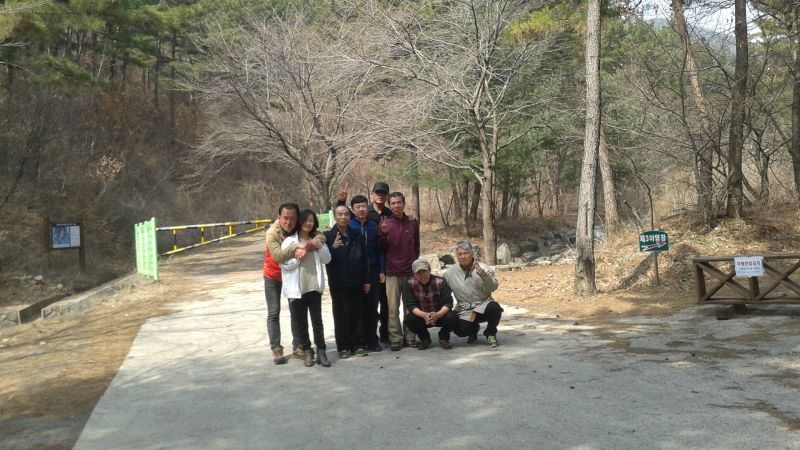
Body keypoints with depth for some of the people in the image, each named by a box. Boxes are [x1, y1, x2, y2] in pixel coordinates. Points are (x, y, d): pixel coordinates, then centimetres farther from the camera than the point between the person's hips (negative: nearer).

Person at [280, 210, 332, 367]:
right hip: (296, 288, -2)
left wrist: (320, 246, -10)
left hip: (314, 286, 2)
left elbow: (327, 259, 3)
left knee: (317, 319, 4)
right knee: (299, 320, 7)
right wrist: (297, 258, -18)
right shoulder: (290, 241, -1)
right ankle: (306, 350, 19)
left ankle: (321, 350, 9)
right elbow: (283, 264, -6)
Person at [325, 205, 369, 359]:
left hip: (356, 282, 3)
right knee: (341, 315, 2)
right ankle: (344, 347, 10)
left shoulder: (357, 236, 9)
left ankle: (359, 345, 14)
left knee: (358, 314, 5)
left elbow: (364, 259, 11)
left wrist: (366, 280, 9)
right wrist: (333, 247, -27)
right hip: (338, 283, -3)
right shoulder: (328, 236, -2)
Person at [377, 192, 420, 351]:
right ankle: (395, 338, 4)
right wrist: (383, 234, -15)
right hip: (392, 272, -2)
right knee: (393, 308, -2)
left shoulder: (412, 223, 8)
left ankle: (409, 337, 13)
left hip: (410, 271, 2)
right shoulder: (385, 223, 1)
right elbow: (381, 249, 1)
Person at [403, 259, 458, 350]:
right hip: (421, 317, 1)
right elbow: (410, 305, -19)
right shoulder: (409, 283, -15)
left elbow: (448, 302, -21)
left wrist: (438, 315, -41)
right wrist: (424, 315, -38)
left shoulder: (440, 282, -17)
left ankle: (444, 338, 3)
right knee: (408, 319, -28)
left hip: (440, 315, -1)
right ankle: (425, 339, 3)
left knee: (453, 317, -31)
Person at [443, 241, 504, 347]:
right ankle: (474, 328, 17)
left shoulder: (484, 268, -4)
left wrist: (484, 276, -31)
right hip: (464, 311, 1)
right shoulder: (450, 273, -1)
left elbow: (493, 287, -13)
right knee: (460, 331, -25)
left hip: (483, 305, -1)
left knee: (494, 308, -34)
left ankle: (490, 333, 0)